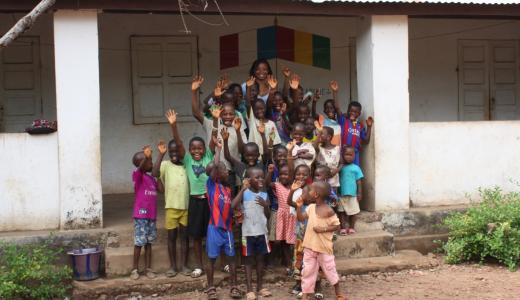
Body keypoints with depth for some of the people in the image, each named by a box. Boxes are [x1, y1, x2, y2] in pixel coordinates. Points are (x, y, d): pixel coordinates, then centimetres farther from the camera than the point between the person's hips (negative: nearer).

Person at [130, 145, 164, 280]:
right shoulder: (137, 175, -10)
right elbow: (140, 168, -32)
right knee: (139, 243, -1)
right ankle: (135, 269, 9)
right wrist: (146, 157, -49)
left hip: (151, 215, 7)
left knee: (149, 242, 10)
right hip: (141, 215, -7)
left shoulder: (151, 178, 13)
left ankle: (148, 268, 17)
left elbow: (161, 189, 9)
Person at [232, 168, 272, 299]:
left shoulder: (264, 195, 3)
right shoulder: (244, 193, -8)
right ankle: (249, 289, 11)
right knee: (249, 260, 5)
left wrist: (265, 205, -13)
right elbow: (233, 206, -26)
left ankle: (260, 287, 24)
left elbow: (268, 216, 6)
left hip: (262, 232, 4)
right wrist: (243, 188, -25)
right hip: (248, 232, -4)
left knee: (260, 259, 12)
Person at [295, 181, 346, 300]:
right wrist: (299, 206, -9)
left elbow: (336, 225, -12)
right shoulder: (311, 207, 1)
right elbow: (301, 218, 5)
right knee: (308, 270, 8)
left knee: (329, 269, 9)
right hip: (309, 246, 5)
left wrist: (323, 229, -23)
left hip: (324, 247, -5)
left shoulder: (328, 211, -16)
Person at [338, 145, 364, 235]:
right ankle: (343, 228, 11)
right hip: (341, 194, 0)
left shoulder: (356, 168, 0)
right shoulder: (340, 167, 2)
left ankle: (351, 228, 19)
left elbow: (359, 182, 2)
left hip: (352, 194, 0)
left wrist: (359, 193, -1)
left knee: (352, 212, 7)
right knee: (341, 212, 3)